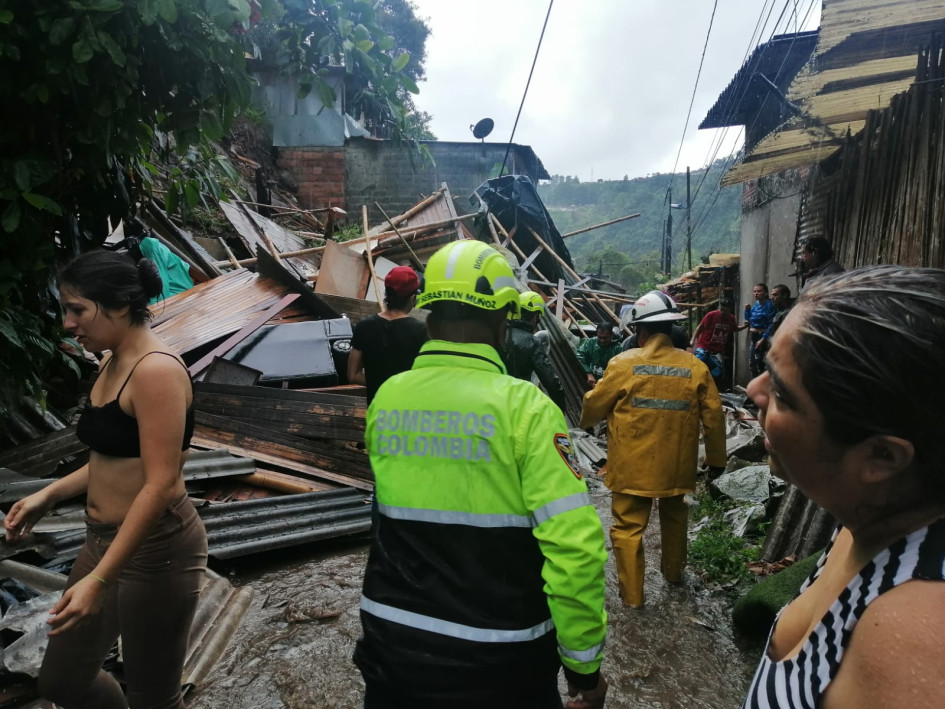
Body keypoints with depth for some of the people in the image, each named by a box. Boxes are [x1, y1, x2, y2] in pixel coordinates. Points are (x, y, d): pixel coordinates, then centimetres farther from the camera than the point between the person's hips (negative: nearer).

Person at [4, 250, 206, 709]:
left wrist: (98, 580, -25)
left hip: (155, 550, -9)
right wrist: (49, 495, 11)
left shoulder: (155, 370, -22)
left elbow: (161, 485, -26)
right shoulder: (112, 364, 8)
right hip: (104, 540, 9)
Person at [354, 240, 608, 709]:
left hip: (392, 642, 4)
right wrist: (583, 661, -9)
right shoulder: (523, 406, -20)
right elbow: (573, 547, -22)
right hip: (497, 660, -3)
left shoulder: (385, 398, -6)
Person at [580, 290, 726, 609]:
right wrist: (716, 458, 13)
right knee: (674, 517, 27)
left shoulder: (623, 363, -14)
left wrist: (585, 421, 20)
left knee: (628, 527, 8)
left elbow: (595, 405, -3)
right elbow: (713, 417, -1)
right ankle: (673, 571, 45)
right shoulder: (695, 366, -7)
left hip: (631, 465, -4)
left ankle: (631, 594, 15)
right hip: (676, 464, 4)